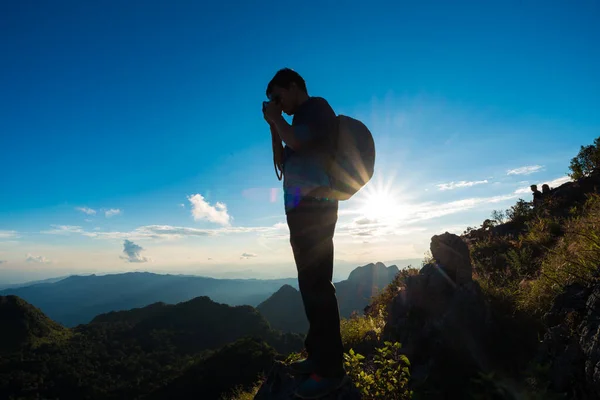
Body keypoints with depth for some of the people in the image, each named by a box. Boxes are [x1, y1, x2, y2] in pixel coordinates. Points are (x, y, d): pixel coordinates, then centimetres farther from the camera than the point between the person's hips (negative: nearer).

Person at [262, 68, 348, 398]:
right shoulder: (301, 121, 25)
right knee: (310, 284, 9)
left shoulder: (317, 107, 1)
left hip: (314, 208, -9)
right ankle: (318, 354, 18)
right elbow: (282, 162, 25)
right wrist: (273, 126, 18)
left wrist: (276, 117, 2)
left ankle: (332, 368, -5)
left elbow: (296, 142, -16)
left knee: (317, 285, -12)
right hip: (301, 210, 9)